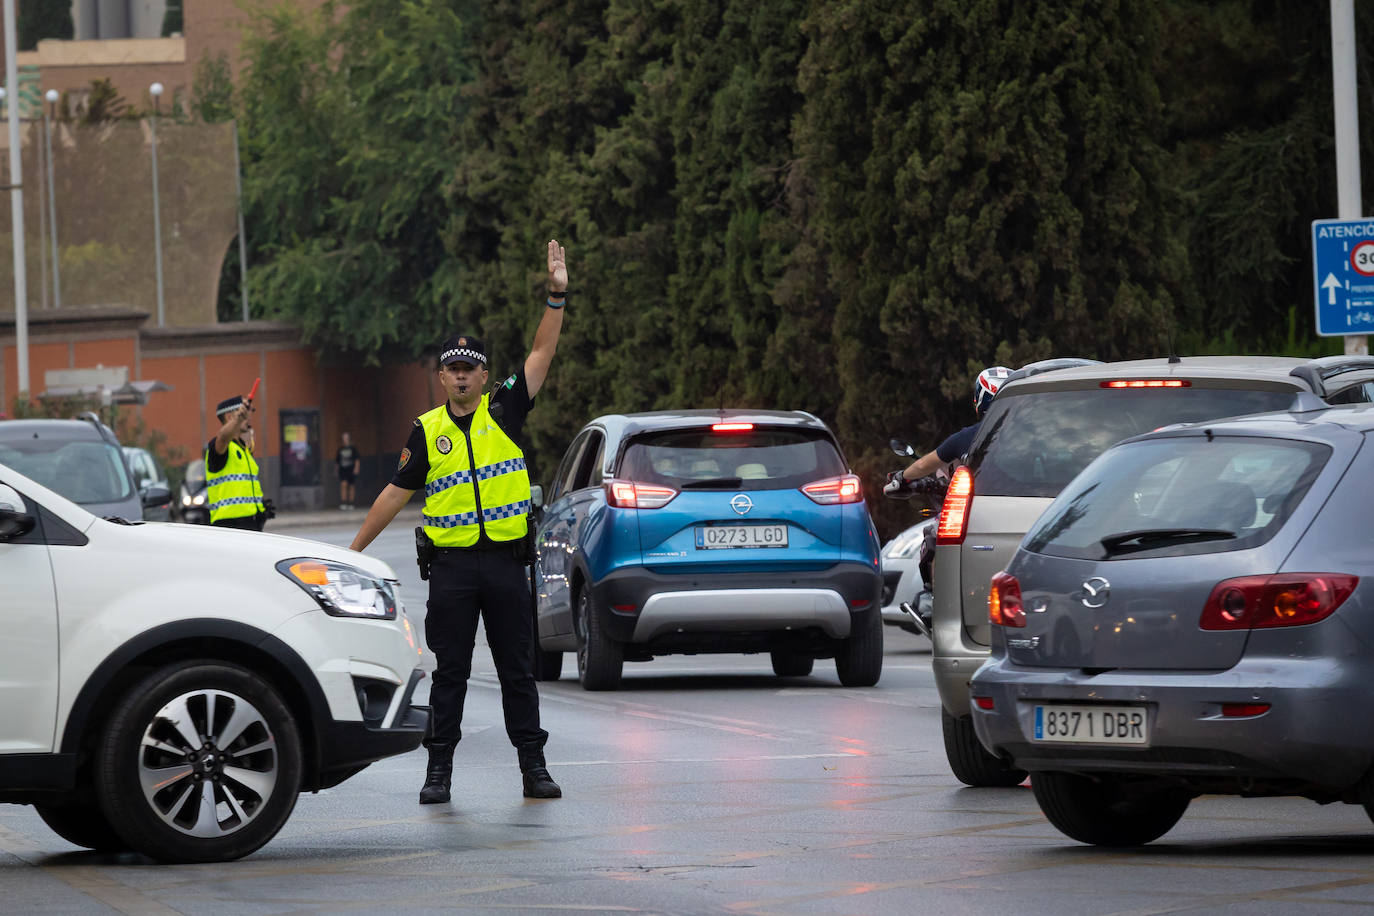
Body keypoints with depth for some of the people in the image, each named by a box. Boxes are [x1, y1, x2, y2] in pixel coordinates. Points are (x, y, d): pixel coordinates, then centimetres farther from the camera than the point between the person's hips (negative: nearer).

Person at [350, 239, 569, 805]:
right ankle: (439, 769, 6)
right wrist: (355, 548, 8)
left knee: (517, 668, 4)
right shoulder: (428, 430, 5)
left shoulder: (505, 412, 4)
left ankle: (533, 765, 7)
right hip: (451, 564, 0)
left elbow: (542, 353, -3)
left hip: (506, 561, 0)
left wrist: (557, 296, -14)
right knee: (448, 671, 3)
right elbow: (397, 492, 9)